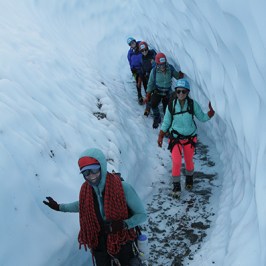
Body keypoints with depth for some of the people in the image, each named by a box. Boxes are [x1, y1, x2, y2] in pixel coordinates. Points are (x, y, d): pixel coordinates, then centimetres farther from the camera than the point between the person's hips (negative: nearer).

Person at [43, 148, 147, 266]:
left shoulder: (122, 188, -24)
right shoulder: (85, 190, -10)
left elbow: (142, 215, -16)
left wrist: (123, 224, -32)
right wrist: (59, 207, 16)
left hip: (123, 245, -4)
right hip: (99, 245, 4)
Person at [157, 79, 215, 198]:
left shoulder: (193, 104, -9)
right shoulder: (171, 104, -9)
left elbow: (202, 118, -2)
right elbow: (166, 122, 2)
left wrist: (211, 111, -18)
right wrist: (160, 136, 2)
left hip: (190, 137, 1)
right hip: (175, 138, -1)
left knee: (189, 161, 15)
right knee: (176, 162, -10)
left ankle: (189, 178, 43)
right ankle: (176, 185, 8)